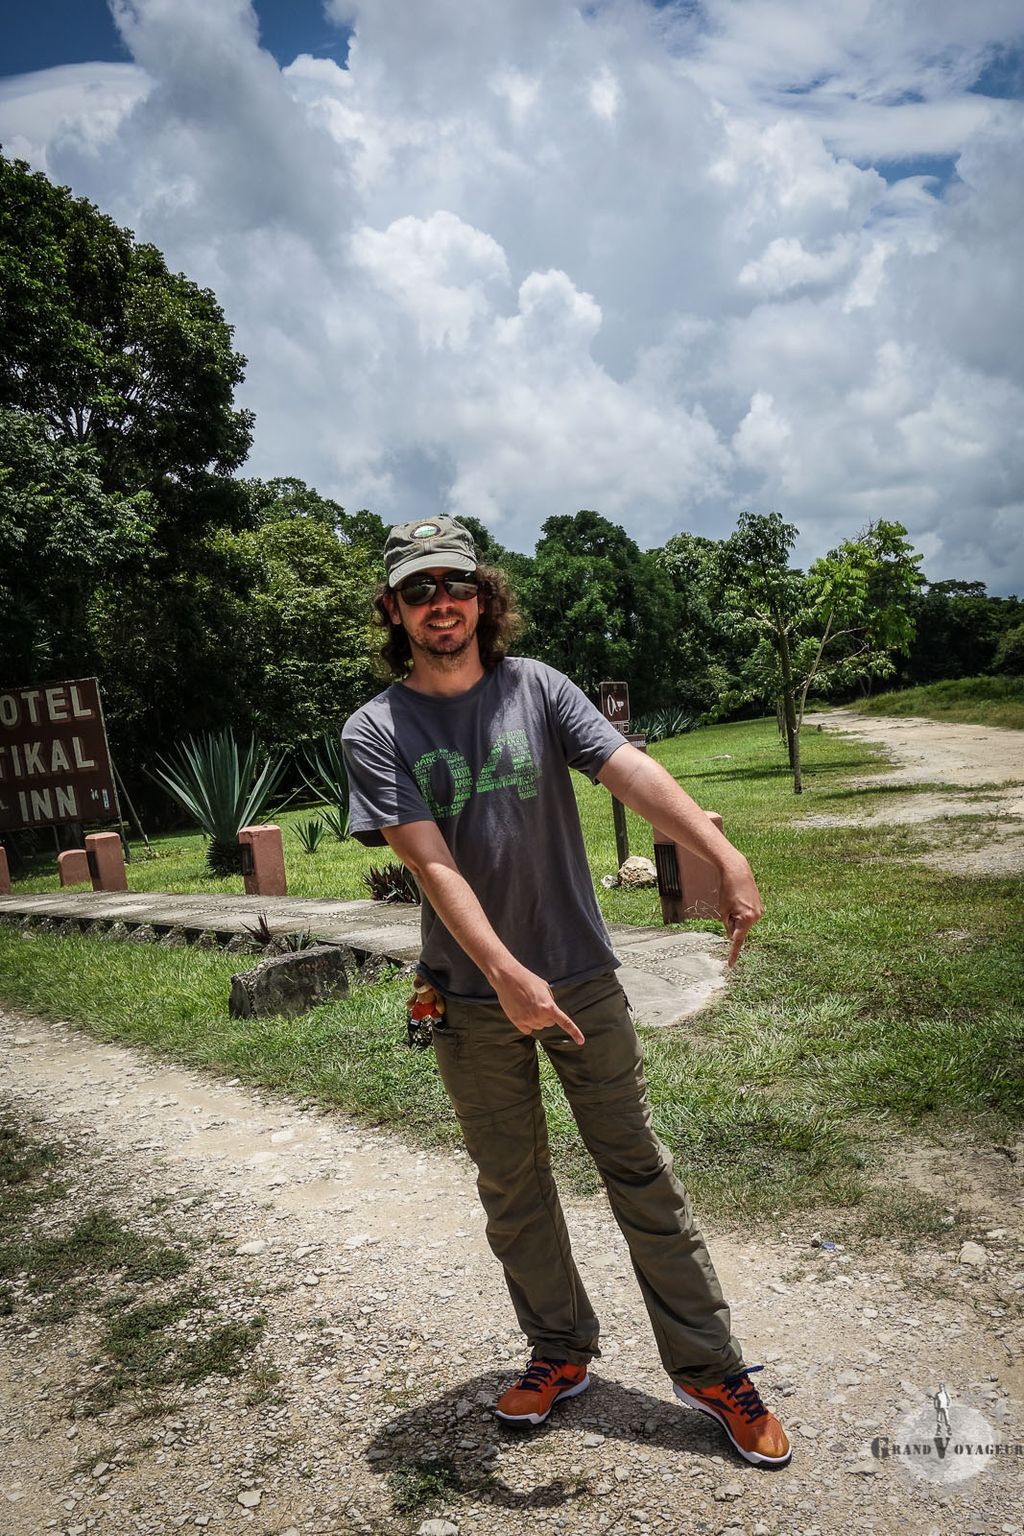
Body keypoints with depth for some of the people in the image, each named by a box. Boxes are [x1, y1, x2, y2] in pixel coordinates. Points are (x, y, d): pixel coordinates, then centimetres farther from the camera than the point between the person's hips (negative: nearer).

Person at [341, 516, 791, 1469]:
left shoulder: (538, 689, -3)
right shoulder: (375, 732, -6)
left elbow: (633, 772, -16)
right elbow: (432, 865, -17)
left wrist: (724, 858, -31)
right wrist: (508, 978, -27)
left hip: (581, 977, 0)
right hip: (472, 998, 1)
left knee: (641, 1176, 8)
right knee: (511, 1190, 16)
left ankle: (710, 1369, 24)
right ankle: (561, 1352, 37)